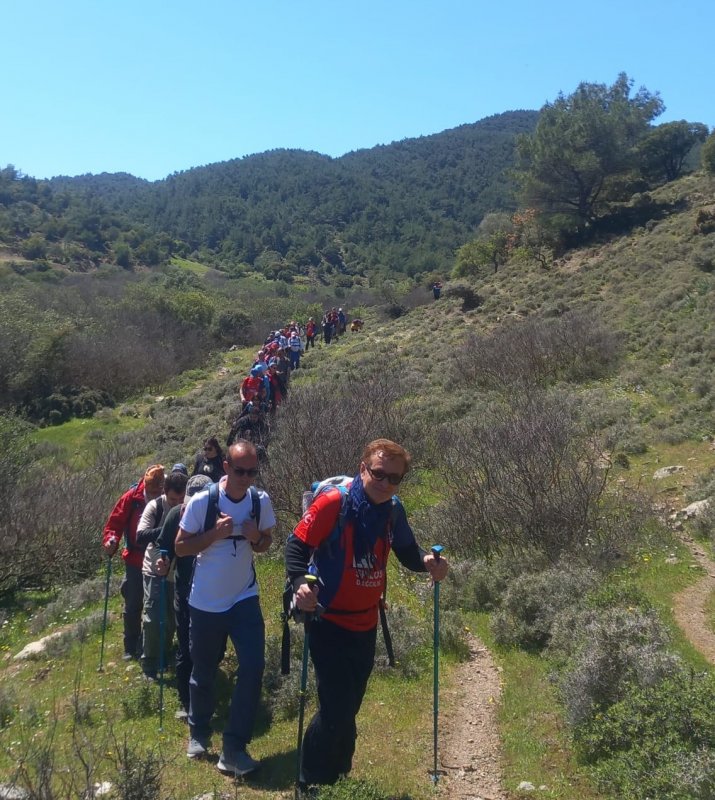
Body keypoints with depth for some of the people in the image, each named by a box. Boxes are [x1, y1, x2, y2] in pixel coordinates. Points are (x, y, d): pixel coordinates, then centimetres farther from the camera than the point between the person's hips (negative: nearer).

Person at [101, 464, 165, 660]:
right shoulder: (132, 497, -12)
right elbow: (115, 522, -8)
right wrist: (110, 540, -25)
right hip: (135, 561, 0)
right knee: (132, 607, 10)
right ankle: (131, 648, 26)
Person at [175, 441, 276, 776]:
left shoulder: (261, 501, -8)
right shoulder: (201, 501, -17)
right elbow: (180, 547, -10)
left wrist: (257, 538, -17)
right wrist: (215, 533, -25)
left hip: (244, 598, 2)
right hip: (205, 602, -1)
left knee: (253, 667, -11)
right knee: (204, 673, 14)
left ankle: (233, 749, 1)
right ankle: (198, 733, 40)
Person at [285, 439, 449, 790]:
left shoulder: (393, 511, -1)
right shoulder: (333, 502, -19)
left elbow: (408, 553, 8)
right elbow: (296, 545, -17)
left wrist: (427, 562, -13)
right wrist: (301, 583, -33)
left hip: (365, 625, 6)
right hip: (329, 622, -6)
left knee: (349, 706, 17)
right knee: (335, 708, -6)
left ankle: (338, 779, 36)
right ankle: (311, 784, 16)